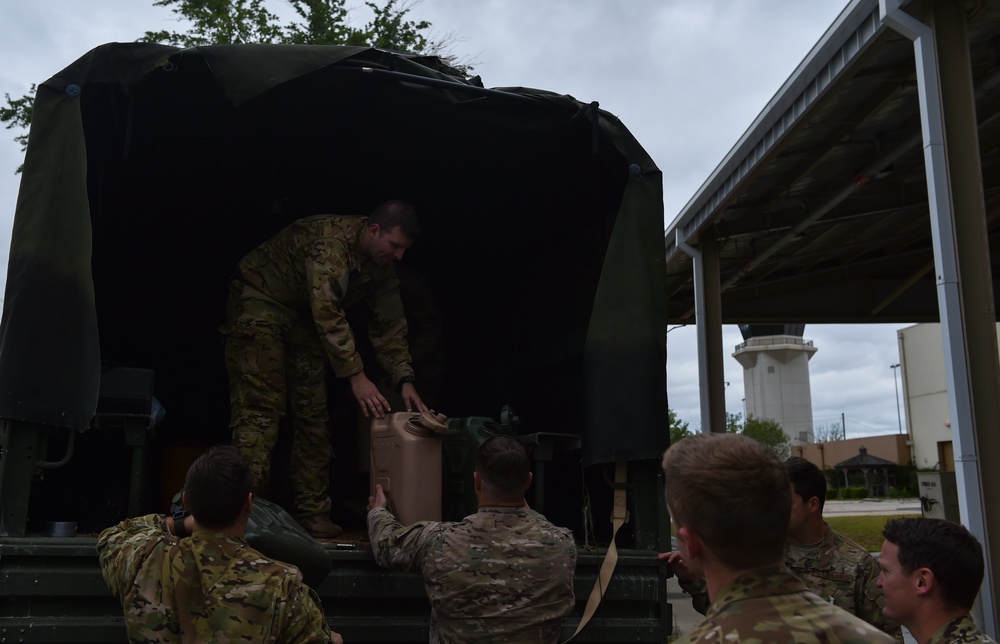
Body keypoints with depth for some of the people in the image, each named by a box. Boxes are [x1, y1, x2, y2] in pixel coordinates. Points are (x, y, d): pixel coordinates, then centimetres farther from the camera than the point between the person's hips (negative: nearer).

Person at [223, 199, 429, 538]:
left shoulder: (381, 267, -5)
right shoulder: (331, 239, -30)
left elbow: (389, 325, -1)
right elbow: (328, 314, -36)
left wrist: (404, 380, -11)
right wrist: (356, 376, -37)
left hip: (303, 316, 8)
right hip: (260, 301, -8)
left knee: (313, 412, 3)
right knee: (260, 407, -16)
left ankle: (312, 512, 7)